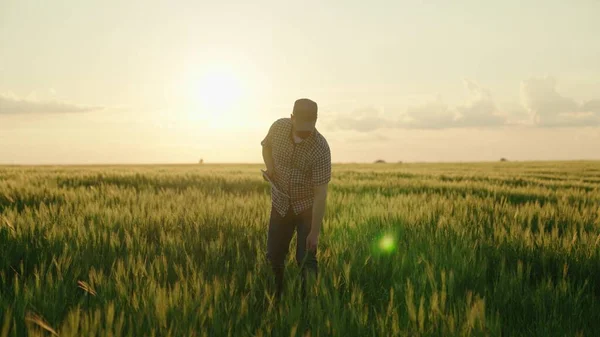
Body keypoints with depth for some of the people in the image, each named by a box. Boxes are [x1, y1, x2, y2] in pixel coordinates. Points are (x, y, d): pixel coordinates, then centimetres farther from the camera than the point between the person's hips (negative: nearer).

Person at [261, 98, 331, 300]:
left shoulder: (320, 149, -28)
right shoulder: (278, 127, -15)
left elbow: (320, 194, -25)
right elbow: (266, 145, 10)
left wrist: (315, 233, -24)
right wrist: (270, 167, -11)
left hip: (307, 207, -4)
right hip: (281, 204, 4)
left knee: (306, 259, -6)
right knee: (274, 255, 10)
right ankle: (275, 298, 34)